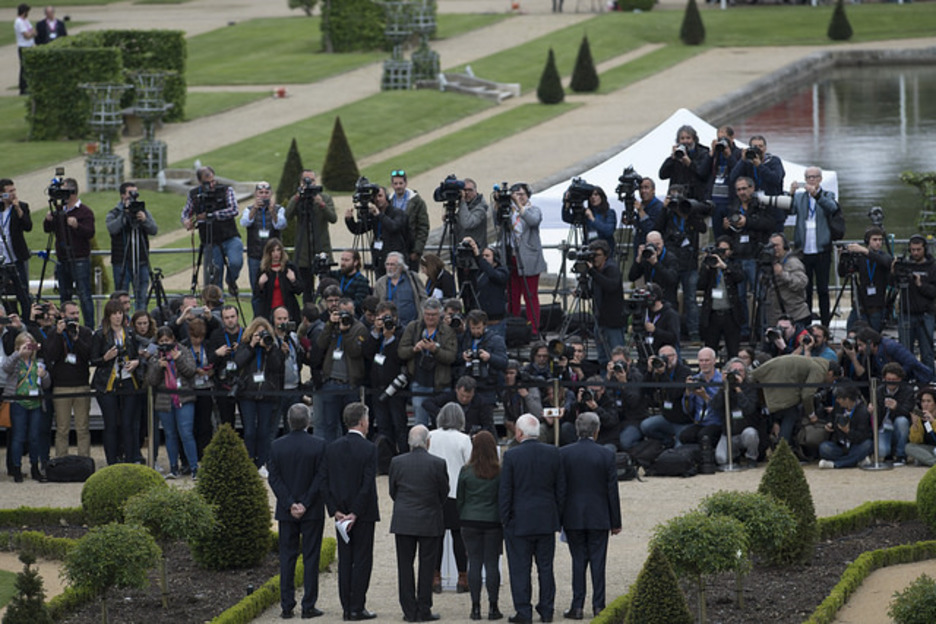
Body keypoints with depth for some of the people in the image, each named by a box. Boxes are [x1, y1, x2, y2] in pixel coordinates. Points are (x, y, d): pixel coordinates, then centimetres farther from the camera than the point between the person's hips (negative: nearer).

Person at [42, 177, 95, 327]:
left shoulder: (84, 211, -5)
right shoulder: (60, 211, 13)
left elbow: (90, 233, -15)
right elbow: (47, 229, 13)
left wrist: (77, 226, -32)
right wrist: (48, 220, -9)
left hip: (80, 260, -7)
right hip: (62, 261, 7)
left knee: (84, 296, -8)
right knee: (64, 296, 11)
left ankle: (89, 327, -7)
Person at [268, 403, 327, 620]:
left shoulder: (277, 446, -3)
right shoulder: (318, 446, -9)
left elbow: (274, 479, -5)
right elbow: (321, 478, -11)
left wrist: (290, 504, -7)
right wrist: (305, 504, -9)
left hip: (286, 512, 2)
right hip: (313, 512, -2)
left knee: (287, 558, 8)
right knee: (310, 557, 3)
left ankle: (287, 606, 7)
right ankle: (308, 606, 2)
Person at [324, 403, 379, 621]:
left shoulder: (332, 448, 3)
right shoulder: (369, 449, -12)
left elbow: (326, 483, 1)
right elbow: (368, 485, -17)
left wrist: (336, 511, 0)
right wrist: (355, 514, -13)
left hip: (341, 514, 5)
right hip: (364, 513, -5)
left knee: (345, 561, 9)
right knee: (362, 560, 1)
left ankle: (347, 608, 10)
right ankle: (357, 609, -1)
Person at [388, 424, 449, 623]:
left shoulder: (397, 462, -4)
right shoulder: (438, 464, -10)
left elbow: (393, 491, 6)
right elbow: (444, 492, 1)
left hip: (403, 522, 1)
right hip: (430, 522, -1)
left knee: (405, 566, 7)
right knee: (427, 567, 5)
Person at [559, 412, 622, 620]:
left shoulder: (563, 454, -3)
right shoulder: (606, 455, -4)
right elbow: (612, 491, -2)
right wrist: (616, 522, 5)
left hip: (573, 517, 1)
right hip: (599, 517, -1)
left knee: (578, 561, 4)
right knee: (598, 561, 4)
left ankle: (577, 607, 2)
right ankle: (598, 606, 3)